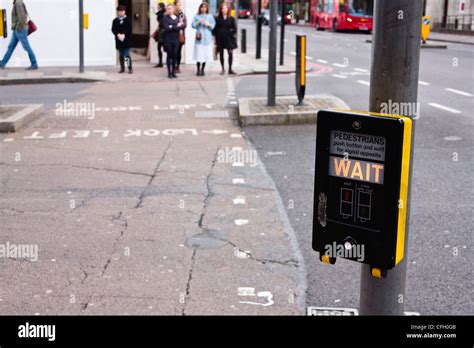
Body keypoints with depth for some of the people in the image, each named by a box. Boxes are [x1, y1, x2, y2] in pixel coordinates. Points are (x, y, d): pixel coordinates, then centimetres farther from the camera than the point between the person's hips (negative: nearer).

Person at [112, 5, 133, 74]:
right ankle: (122, 68, 13)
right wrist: (118, 34, -15)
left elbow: (129, 29, -4)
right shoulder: (115, 20, 9)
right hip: (119, 40, 3)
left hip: (126, 40, -3)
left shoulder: (127, 20, 4)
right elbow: (113, 29, 2)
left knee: (127, 55, -7)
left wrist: (124, 34, -16)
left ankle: (130, 68, -3)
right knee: (121, 55, 7)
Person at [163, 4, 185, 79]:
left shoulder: (177, 17, 10)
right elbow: (166, 27, -13)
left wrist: (172, 27, -13)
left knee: (175, 56, 2)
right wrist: (177, 26, -9)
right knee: (169, 56, -1)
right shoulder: (165, 18, 1)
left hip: (176, 39, 3)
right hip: (168, 39, -3)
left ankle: (173, 72, 10)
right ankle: (169, 73, 4)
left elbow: (182, 25, -2)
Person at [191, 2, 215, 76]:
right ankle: (198, 70, 3)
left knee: (206, 55, 0)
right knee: (199, 54, -6)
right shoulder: (196, 16, 7)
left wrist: (208, 24, -13)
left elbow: (213, 26, 5)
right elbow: (193, 25, 2)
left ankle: (202, 70, 11)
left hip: (207, 38, 1)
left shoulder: (210, 16, 7)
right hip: (199, 38, -1)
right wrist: (198, 22, -13)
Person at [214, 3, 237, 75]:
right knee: (221, 53, 7)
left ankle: (230, 69, 0)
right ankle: (223, 69, 17)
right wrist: (215, 38, -3)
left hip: (228, 38, -1)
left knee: (230, 53, -9)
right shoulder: (217, 19, 3)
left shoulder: (231, 19, 3)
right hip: (220, 38, 1)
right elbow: (215, 29, 2)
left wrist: (231, 33, -10)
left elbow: (234, 29, 4)